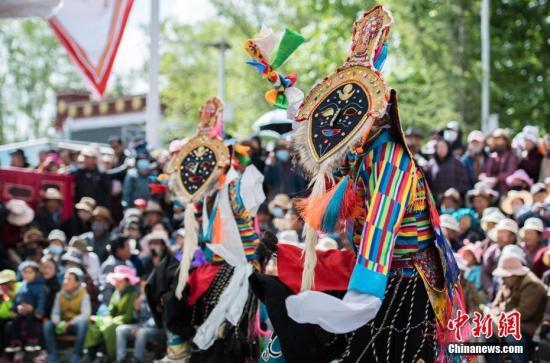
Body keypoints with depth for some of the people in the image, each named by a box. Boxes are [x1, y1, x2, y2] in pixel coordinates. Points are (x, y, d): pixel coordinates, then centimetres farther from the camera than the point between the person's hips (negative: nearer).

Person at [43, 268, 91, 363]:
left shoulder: (84, 295, -10)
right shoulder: (60, 294, 2)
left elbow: (85, 314, -22)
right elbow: (55, 313, -3)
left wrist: (69, 323, -32)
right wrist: (58, 323, -26)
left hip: (76, 325, -3)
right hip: (63, 325, 3)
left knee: (82, 323, -37)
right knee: (47, 324, -24)